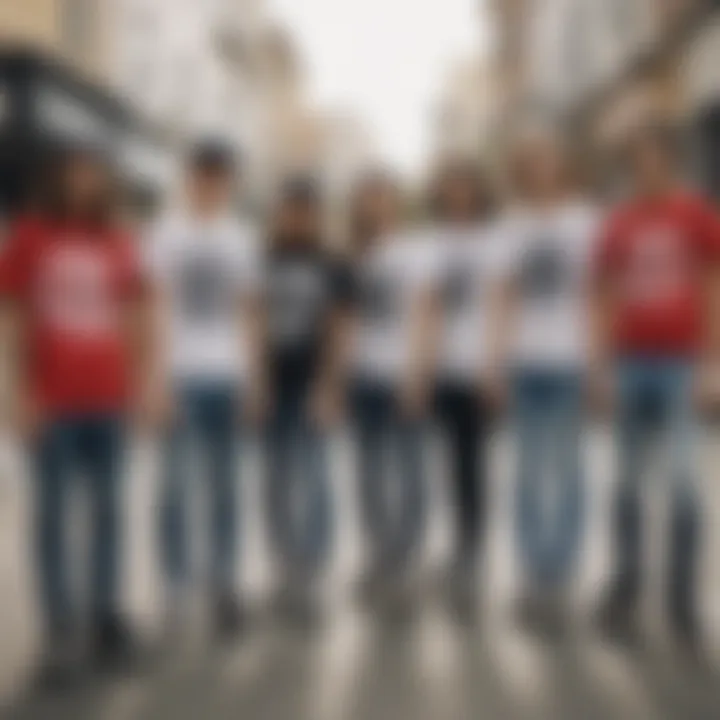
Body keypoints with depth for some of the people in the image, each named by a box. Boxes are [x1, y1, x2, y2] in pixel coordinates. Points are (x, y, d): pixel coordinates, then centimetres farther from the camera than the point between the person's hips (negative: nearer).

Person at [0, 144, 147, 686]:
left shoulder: (119, 243, 8)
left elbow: (132, 320, 12)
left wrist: (138, 384, 6)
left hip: (108, 398, 3)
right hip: (51, 400, -3)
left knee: (108, 508, 8)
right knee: (52, 513, 0)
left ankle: (107, 620, 19)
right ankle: (61, 635, 6)